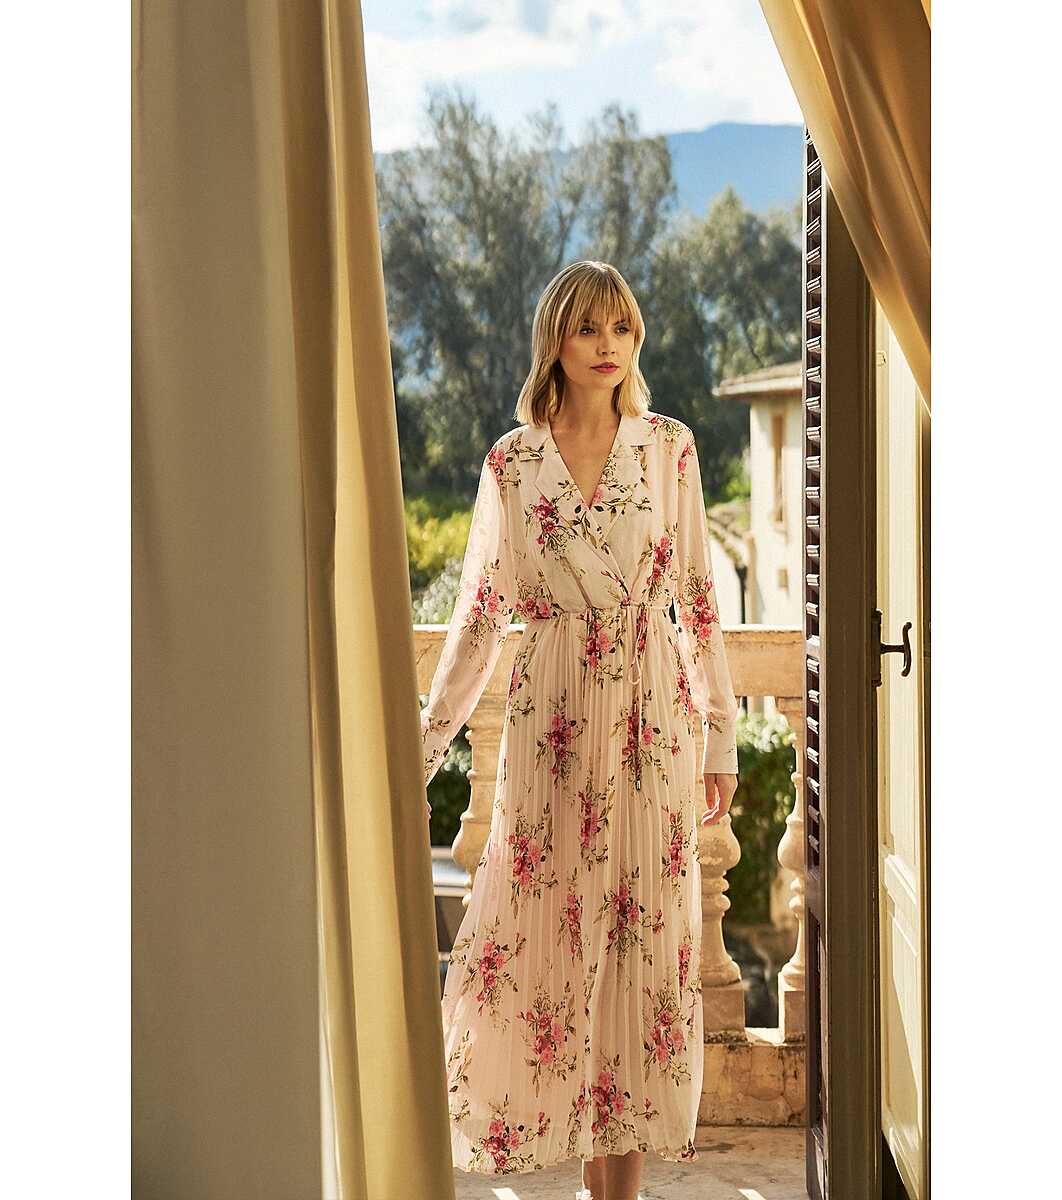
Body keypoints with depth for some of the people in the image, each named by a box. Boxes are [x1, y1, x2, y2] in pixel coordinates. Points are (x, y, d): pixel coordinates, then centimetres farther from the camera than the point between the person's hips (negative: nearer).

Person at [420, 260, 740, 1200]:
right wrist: (429, 744, 4)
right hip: (552, 721, 0)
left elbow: (699, 597, 6)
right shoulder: (511, 462, 2)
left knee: (646, 939, 2)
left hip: (652, 717, 0)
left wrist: (721, 735, 5)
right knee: (550, 930, 0)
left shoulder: (670, 447, 4)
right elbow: (481, 612, 5)